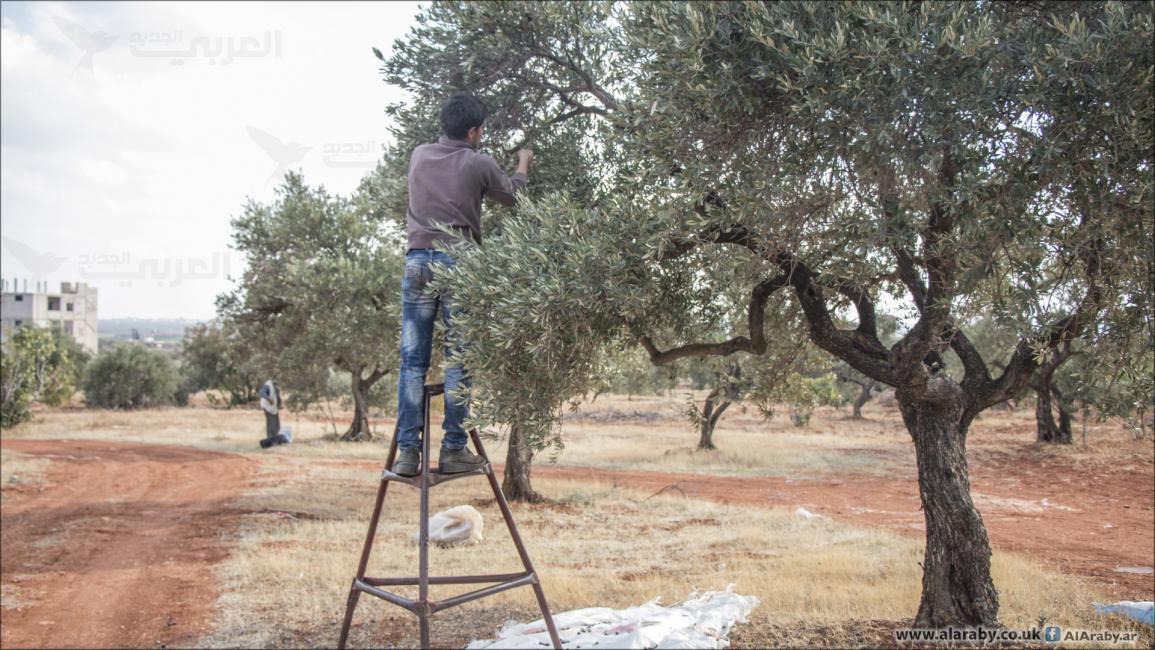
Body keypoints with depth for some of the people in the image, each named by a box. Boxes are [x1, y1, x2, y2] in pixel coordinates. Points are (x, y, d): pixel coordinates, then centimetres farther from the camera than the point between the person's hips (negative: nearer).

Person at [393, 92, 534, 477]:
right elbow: (511, 196, 18)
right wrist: (523, 166, 37)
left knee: (413, 359, 3)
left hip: (418, 259, 4)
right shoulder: (478, 164, 0)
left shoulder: (419, 156, 10)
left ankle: (407, 452, 1)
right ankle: (453, 450, 2)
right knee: (458, 359, 1)